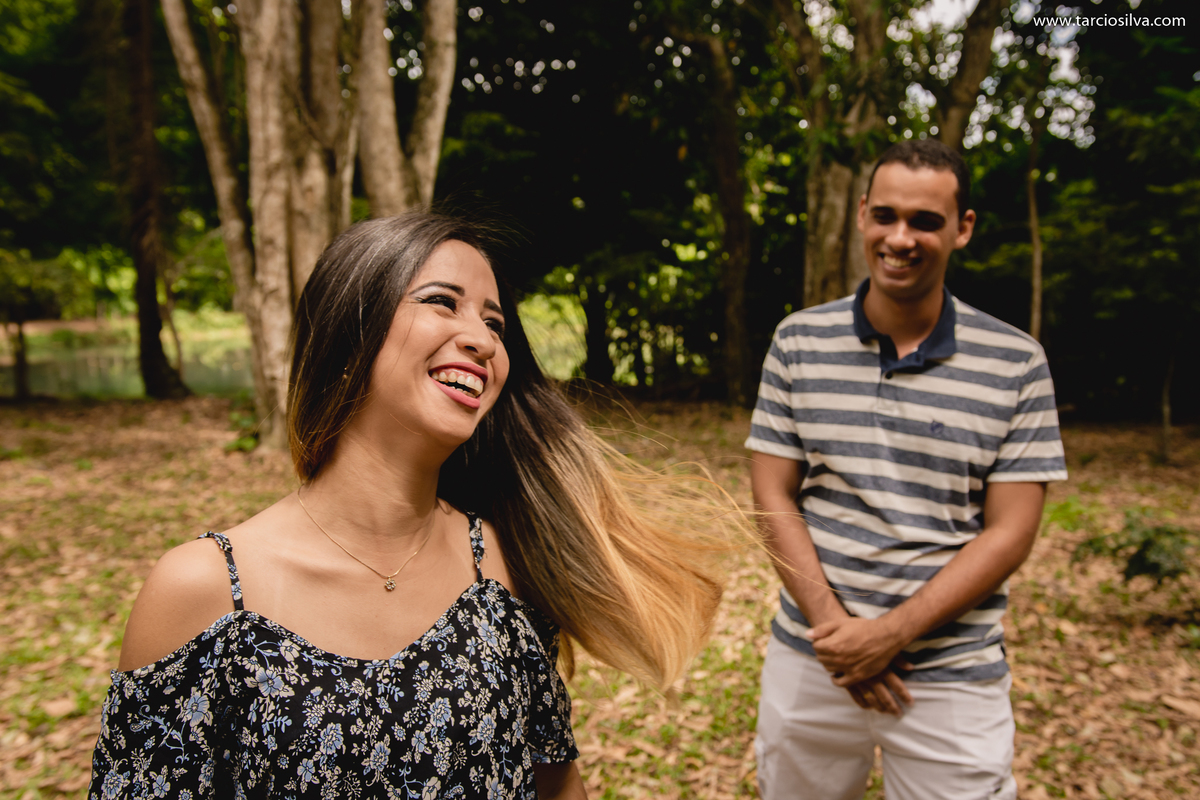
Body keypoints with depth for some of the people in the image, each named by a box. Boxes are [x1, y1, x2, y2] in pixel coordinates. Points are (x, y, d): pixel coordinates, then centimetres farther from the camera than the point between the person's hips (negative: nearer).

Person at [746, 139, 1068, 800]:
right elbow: (774, 497, -2)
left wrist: (891, 632, -14)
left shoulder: (1015, 363, -5)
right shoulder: (799, 340, -2)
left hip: (953, 678, -1)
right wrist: (831, 622, -12)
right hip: (809, 659, 2)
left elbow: (1009, 533, -7)